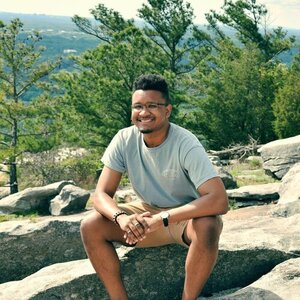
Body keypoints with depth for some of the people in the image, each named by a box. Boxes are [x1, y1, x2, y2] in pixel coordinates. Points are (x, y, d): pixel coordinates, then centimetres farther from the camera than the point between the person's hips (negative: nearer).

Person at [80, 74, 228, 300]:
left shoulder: (185, 144, -25)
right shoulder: (124, 140, -13)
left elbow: (220, 201, -34)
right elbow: (102, 194, -13)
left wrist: (162, 219, -40)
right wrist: (121, 217, -36)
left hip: (186, 215, -3)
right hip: (147, 212, 4)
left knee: (207, 227, -37)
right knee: (91, 227, -17)